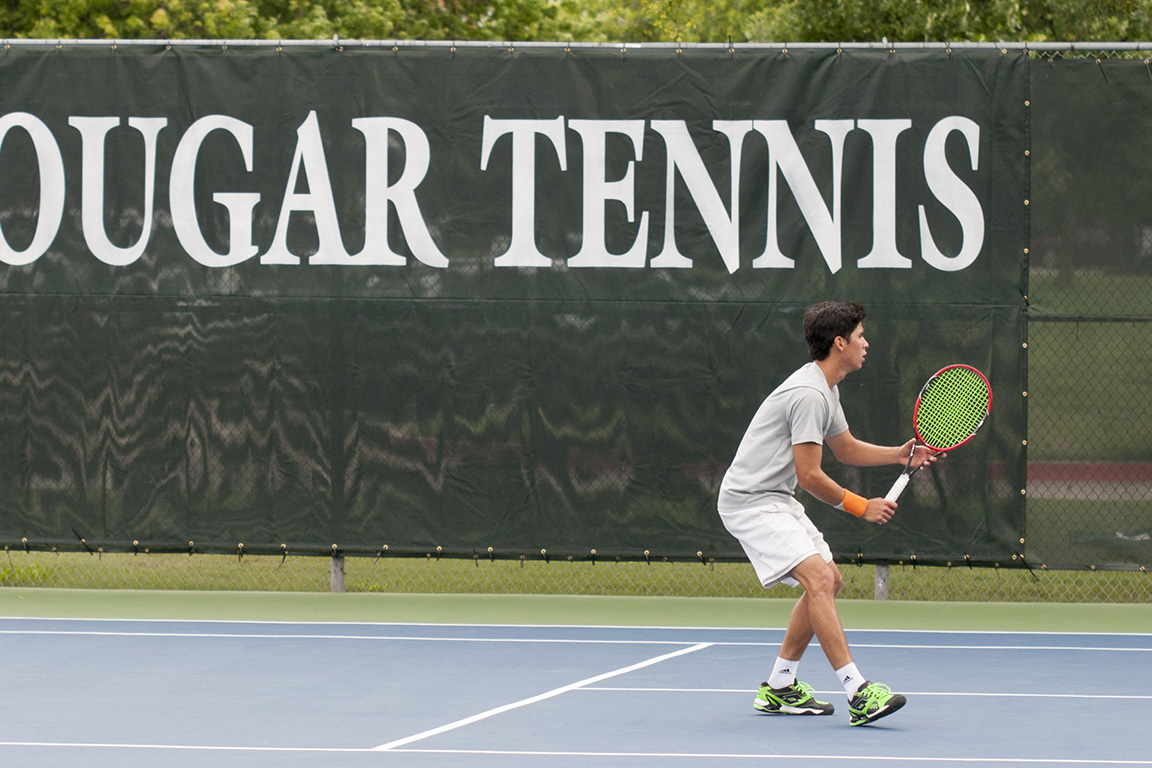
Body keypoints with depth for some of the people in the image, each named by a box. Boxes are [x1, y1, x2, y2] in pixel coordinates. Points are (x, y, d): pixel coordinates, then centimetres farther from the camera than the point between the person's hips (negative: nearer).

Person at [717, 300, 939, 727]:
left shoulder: (825, 388, 14)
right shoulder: (809, 394, -21)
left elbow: (847, 449, 27)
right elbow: (810, 475, -21)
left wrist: (901, 454, 11)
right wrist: (863, 507, -10)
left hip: (777, 500, 11)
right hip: (750, 502, -11)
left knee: (828, 580, 15)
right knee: (818, 577, -23)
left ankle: (779, 688, 22)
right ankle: (858, 693, -30)